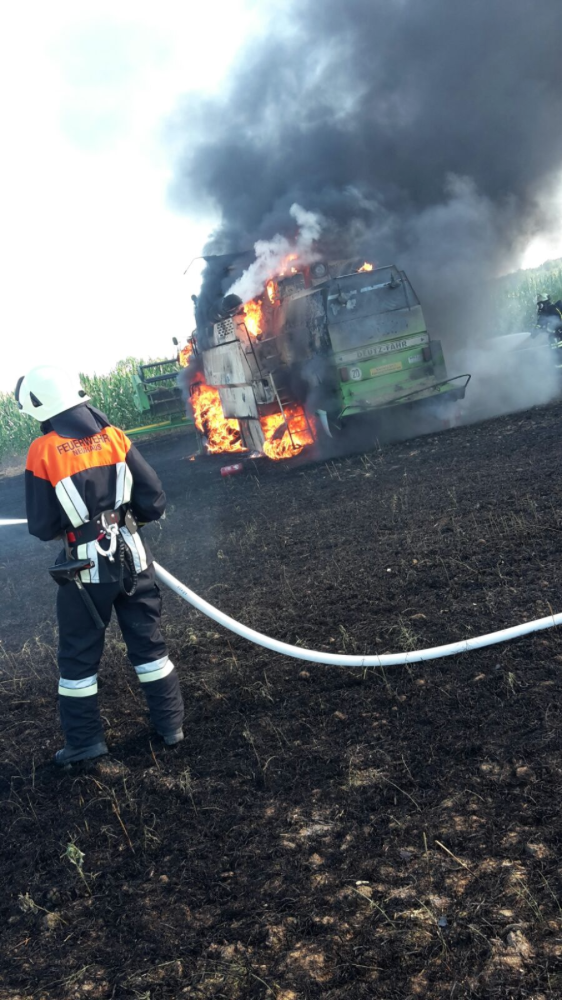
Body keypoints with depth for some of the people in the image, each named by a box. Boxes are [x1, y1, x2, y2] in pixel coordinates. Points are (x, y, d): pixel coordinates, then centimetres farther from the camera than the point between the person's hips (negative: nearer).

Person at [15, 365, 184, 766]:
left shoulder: (42, 452, -12)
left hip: (87, 568, -3)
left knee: (80, 654, 12)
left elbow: (42, 528, -7)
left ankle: (86, 739, 21)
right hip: (133, 557, 3)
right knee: (148, 641, 16)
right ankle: (171, 723, 25)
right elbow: (154, 501, -2)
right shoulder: (114, 437, -4)